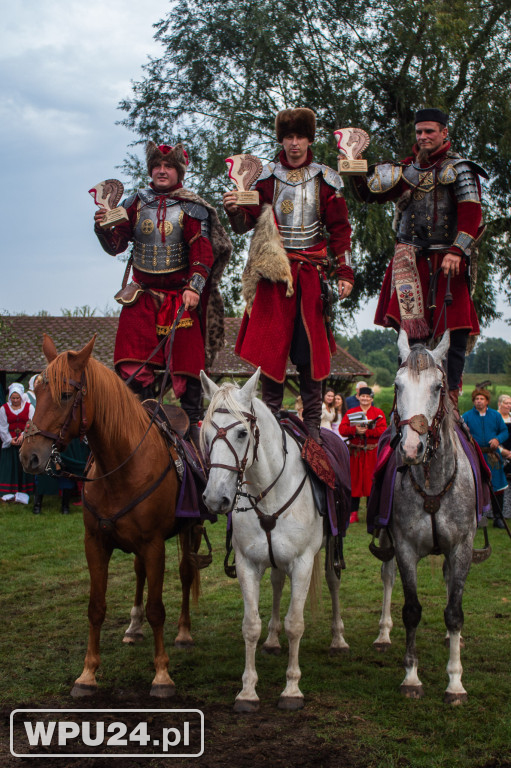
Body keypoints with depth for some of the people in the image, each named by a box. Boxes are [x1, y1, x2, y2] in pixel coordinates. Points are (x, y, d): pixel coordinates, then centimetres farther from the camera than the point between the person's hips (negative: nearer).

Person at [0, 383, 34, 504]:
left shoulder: (29, 407, 3)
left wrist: (23, 435, -17)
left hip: (25, 442, 0)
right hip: (10, 443, 0)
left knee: (24, 467, -1)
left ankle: (22, 494, 2)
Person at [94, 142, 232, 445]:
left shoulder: (191, 209, -2)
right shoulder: (137, 203, 7)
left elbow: (202, 252, -9)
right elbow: (116, 245, 6)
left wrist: (194, 287, -21)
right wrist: (104, 228, -15)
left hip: (179, 294, -3)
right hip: (142, 293, 3)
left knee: (185, 358, -3)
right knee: (133, 364, -5)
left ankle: (192, 421, 7)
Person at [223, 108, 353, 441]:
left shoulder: (326, 180, 8)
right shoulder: (266, 178, 8)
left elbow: (340, 230, 8)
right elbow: (246, 223, 3)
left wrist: (344, 272, 0)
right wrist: (235, 211, -20)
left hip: (311, 273, 0)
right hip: (273, 272, 0)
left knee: (311, 349, 0)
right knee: (270, 345, -2)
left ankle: (313, 424, 8)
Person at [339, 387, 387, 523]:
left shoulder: (379, 413, 6)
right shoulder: (350, 413, 10)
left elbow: (382, 431, -7)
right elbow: (342, 429, -1)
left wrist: (367, 431, -20)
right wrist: (355, 430, -19)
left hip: (372, 452, -1)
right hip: (355, 452, 1)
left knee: (371, 480, -2)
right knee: (354, 480, 2)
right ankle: (354, 513, 7)